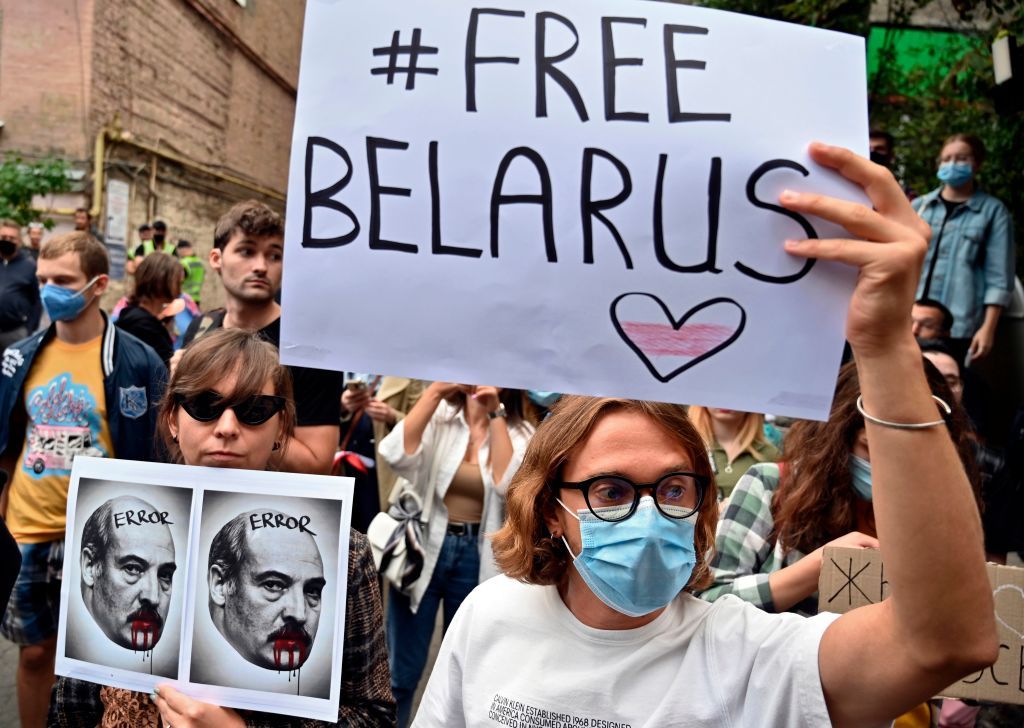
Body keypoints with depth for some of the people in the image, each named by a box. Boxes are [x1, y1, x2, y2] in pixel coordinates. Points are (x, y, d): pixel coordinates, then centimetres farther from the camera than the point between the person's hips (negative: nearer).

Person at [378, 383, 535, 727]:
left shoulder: (519, 431, -1)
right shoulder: (439, 415, -3)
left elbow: (509, 485, -20)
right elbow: (397, 456, -21)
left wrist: (495, 415, -19)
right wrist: (435, 391, -24)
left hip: (476, 557, 1)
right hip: (422, 546, -1)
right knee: (402, 671, 6)